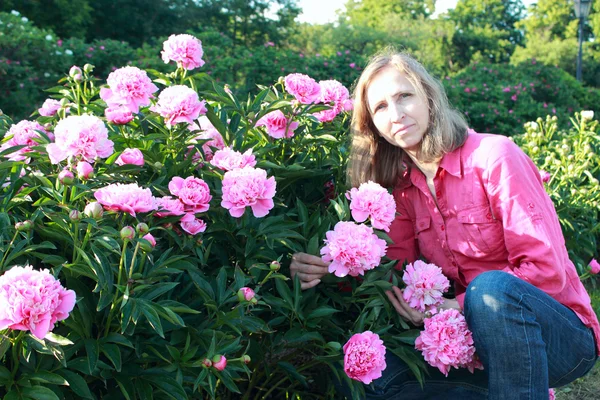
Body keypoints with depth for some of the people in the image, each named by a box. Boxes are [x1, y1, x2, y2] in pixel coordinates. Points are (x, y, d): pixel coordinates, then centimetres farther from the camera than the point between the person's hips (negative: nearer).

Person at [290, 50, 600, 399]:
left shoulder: (493, 156, -15)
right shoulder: (404, 186, 4)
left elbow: (546, 269, -17)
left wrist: (455, 307, -23)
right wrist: (330, 269, -19)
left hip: (561, 333, -5)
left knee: (491, 286, -37)